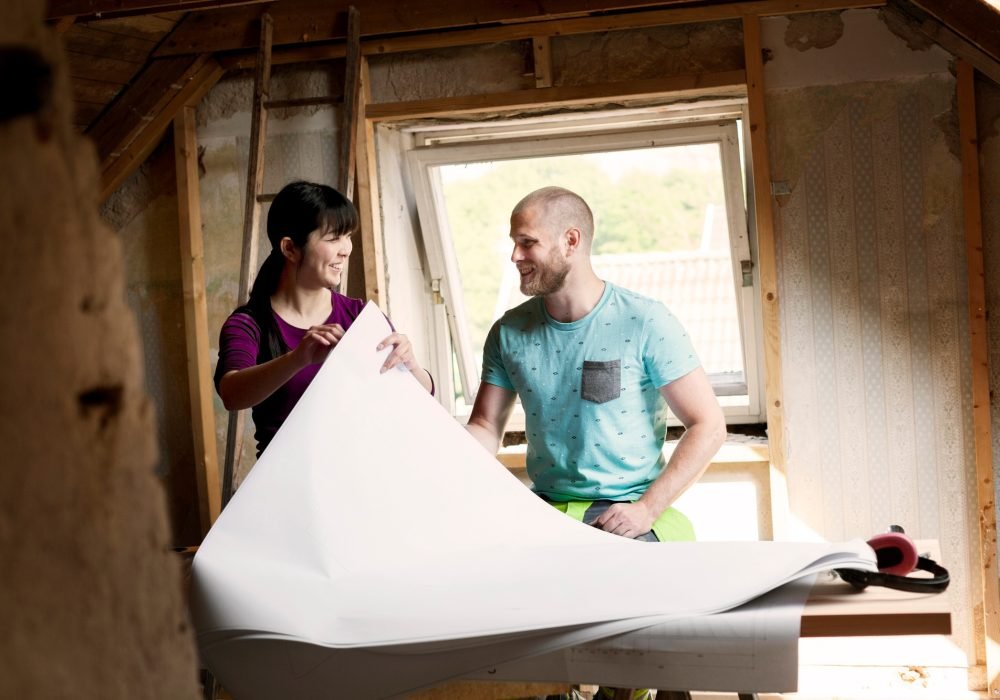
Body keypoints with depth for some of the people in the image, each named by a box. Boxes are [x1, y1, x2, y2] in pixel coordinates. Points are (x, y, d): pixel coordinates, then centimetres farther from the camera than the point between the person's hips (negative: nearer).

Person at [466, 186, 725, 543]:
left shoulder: (645, 322, -7)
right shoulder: (509, 332, 6)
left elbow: (708, 426, -7)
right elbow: (485, 427, 9)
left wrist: (646, 509, -16)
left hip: (625, 512, -3)